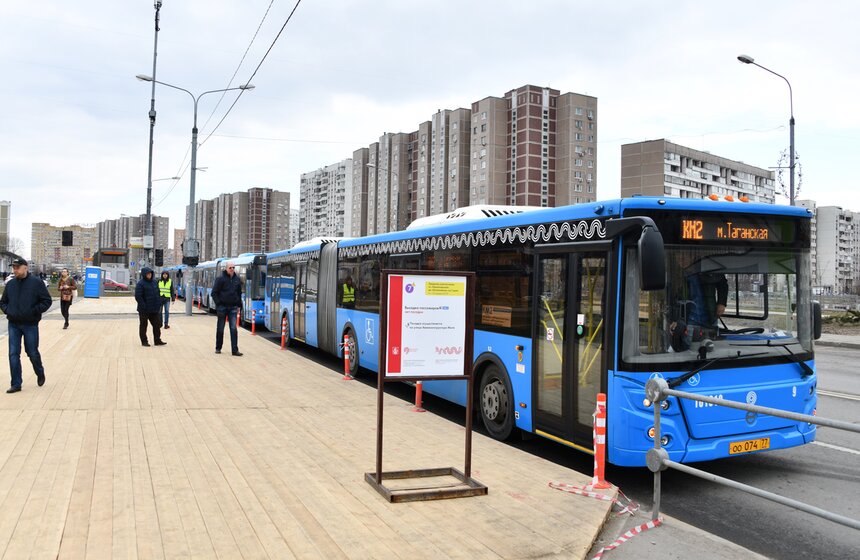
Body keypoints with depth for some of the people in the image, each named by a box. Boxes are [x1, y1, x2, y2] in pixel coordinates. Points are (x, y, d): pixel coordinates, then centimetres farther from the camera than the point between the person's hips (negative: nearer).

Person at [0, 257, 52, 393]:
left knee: (32, 353, 6)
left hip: (30, 325, -4)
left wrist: (34, 311, -15)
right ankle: (16, 384, 10)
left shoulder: (36, 282, -6)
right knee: (13, 354, 2)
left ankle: (40, 374, 34)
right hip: (13, 325, 4)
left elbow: (47, 301, -6)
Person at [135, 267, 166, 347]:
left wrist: (159, 304, 6)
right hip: (144, 310, -6)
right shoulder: (140, 283, -12)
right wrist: (144, 306, -19)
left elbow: (158, 293, 15)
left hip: (154, 309, 6)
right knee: (143, 325, 7)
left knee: (157, 324, 8)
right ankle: (144, 341, 17)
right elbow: (138, 296, -16)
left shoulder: (154, 281, 8)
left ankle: (157, 340, 16)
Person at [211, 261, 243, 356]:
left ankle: (235, 350, -5)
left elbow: (239, 293, 16)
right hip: (222, 307, -2)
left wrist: (238, 305, 11)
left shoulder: (237, 279, 7)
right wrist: (218, 304, -11)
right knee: (220, 329, 9)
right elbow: (214, 293, -5)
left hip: (233, 308, 2)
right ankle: (218, 348, 23)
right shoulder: (221, 279, -6)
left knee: (234, 329, -4)